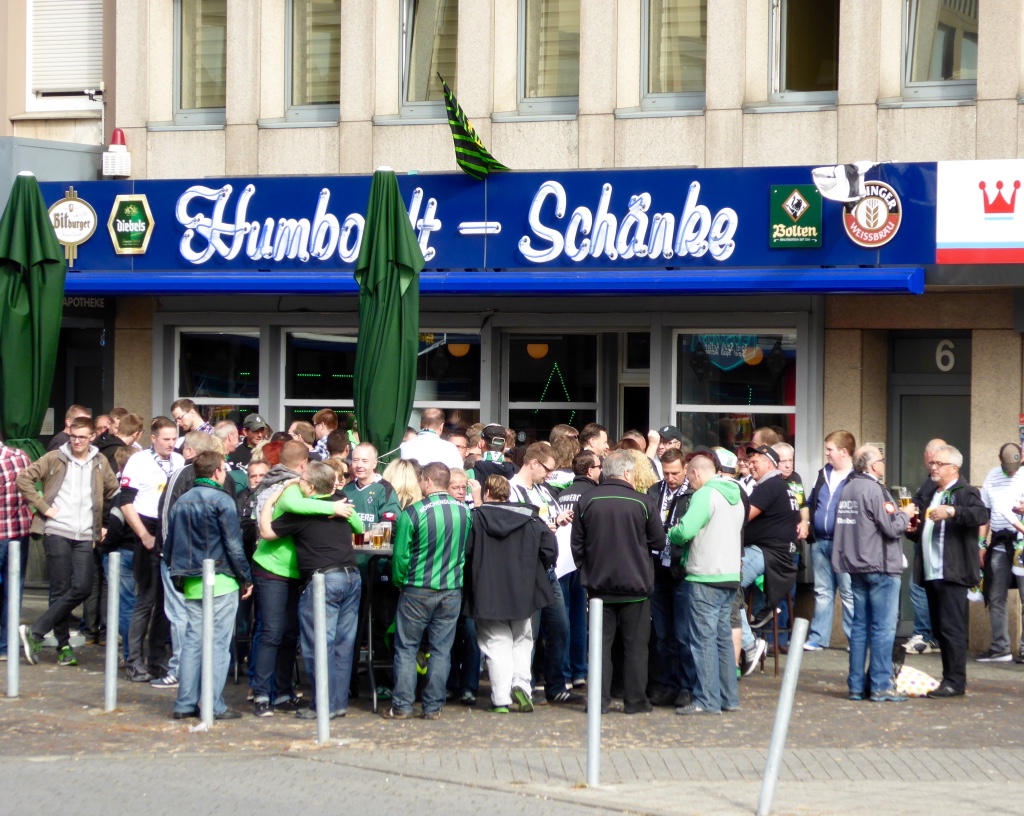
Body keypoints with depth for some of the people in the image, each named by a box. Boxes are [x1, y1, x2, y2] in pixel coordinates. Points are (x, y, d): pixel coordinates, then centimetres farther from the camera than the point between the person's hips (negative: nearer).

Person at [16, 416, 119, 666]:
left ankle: (36, 631, -3)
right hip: (57, 531, -3)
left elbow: (114, 492, 23)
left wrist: (104, 522, 14)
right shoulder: (54, 459, 2)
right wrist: (43, 507, -7)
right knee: (61, 589, -4)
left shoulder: (100, 463, 11)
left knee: (82, 588, -10)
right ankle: (64, 645, 6)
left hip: (85, 535, 3)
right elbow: (23, 478, -2)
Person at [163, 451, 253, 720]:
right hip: (221, 581, -6)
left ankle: (185, 703, 9)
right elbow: (234, 545, -11)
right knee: (219, 643, -3)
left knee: (192, 641, 10)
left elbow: (169, 546, 15)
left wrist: (179, 576, 23)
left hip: (191, 584, 6)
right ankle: (215, 706, -4)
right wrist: (246, 578, -3)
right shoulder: (221, 500, -9)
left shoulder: (181, 502, 11)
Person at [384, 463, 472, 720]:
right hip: (452, 590, 3)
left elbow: (401, 555, -8)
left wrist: (399, 581, 9)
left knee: (406, 649, 7)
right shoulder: (465, 511, -2)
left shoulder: (412, 513, -14)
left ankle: (401, 706, 7)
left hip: (418, 590, -3)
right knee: (441, 649, 9)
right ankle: (433, 706, 10)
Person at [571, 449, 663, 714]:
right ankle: (635, 700, 7)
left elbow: (577, 544, 3)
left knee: (601, 643, 7)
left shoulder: (587, 501, -3)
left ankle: (599, 700, 4)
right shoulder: (642, 503, -9)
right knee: (635, 645, 6)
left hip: (599, 584, 2)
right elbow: (659, 542, 0)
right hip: (635, 584, -2)